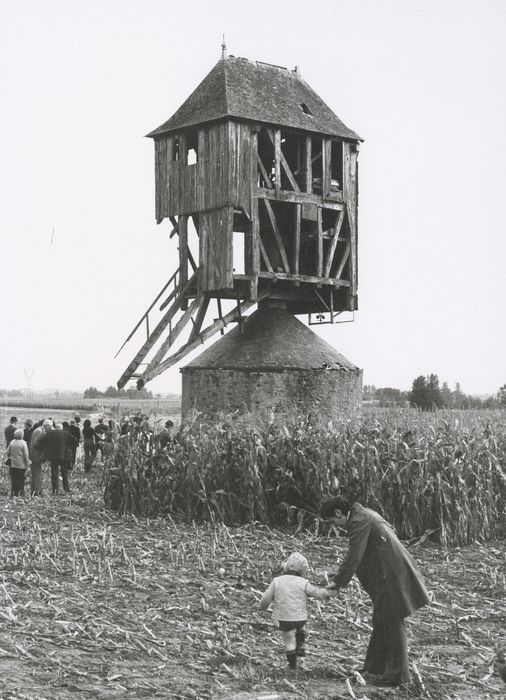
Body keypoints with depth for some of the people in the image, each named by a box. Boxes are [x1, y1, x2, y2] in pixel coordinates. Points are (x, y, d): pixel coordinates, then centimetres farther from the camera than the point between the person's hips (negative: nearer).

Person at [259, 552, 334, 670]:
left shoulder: (277, 581, -4)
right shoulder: (303, 583, -8)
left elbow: (266, 598, -2)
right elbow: (317, 592, -3)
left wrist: (263, 607, 19)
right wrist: (330, 592, 14)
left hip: (284, 617, 0)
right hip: (300, 617, 0)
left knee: (289, 640, 13)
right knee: (300, 628, 33)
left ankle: (292, 663, 20)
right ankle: (300, 647, 20)